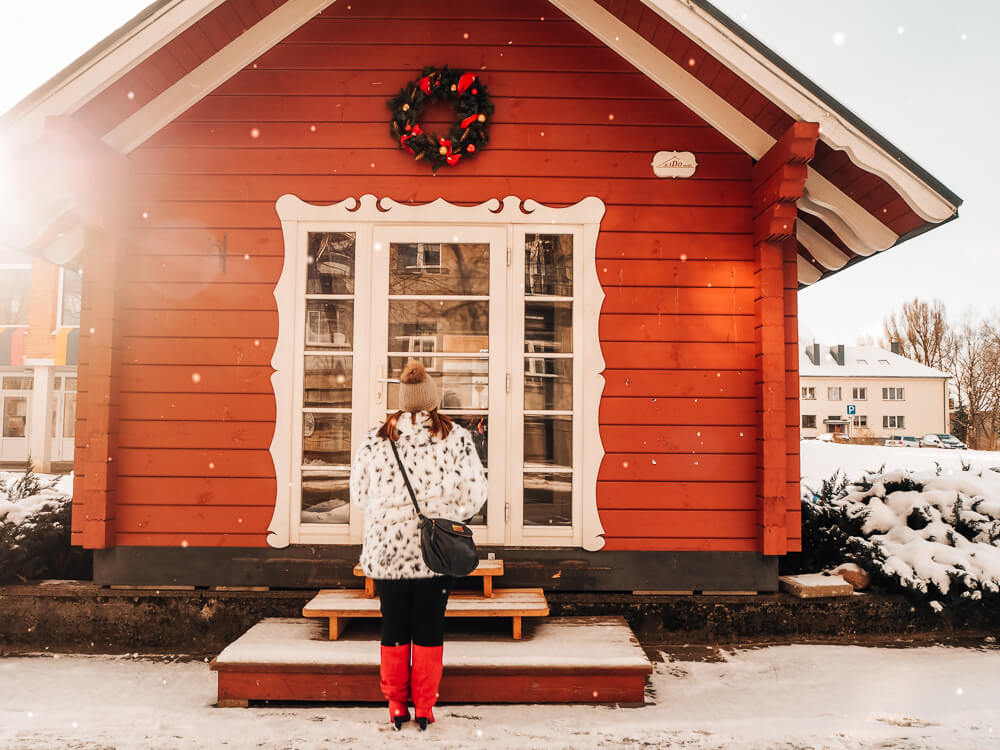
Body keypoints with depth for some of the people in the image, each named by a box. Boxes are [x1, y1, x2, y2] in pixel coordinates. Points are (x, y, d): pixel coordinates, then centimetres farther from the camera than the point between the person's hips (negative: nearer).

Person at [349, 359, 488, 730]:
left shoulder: (375, 439, -1)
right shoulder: (456, 438, -4)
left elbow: (358, 494, 7)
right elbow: (474, 494, -2)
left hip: (386, 550, 1)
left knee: (394, 627, 13)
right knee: (429, 629, 9)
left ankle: (396, 706, 22)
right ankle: (424, 709, 17)